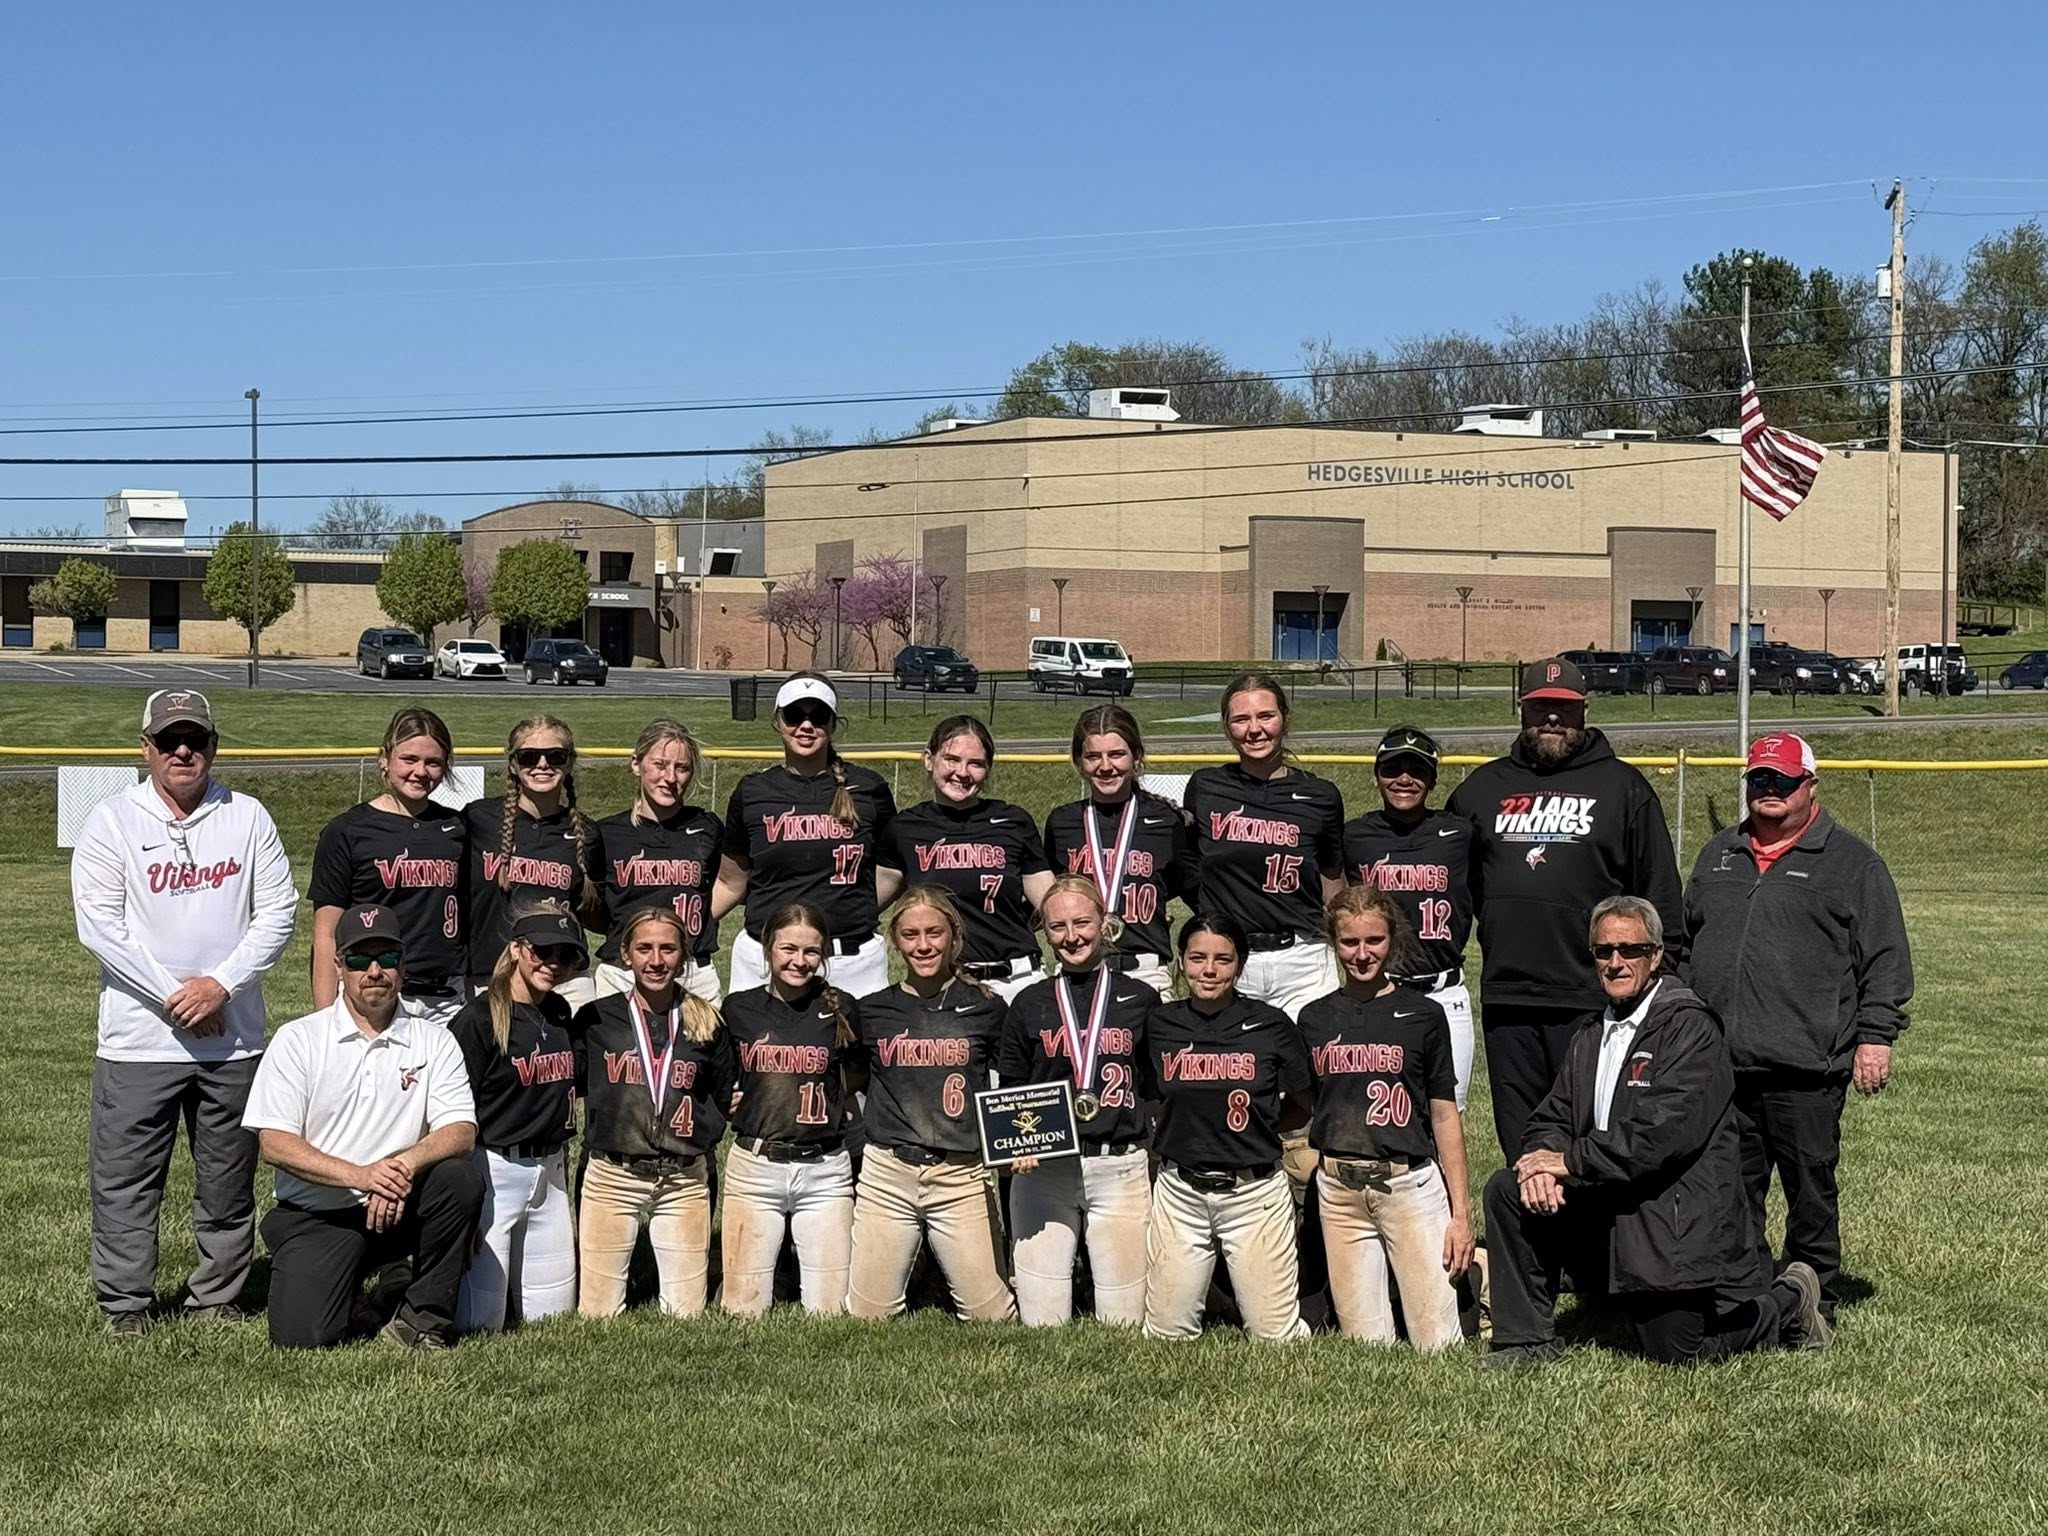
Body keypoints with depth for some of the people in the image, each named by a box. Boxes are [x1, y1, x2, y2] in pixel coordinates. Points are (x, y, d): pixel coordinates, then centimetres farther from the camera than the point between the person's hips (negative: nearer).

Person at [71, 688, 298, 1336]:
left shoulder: (248, 818, 6)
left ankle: (215, 1299, 21)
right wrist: (174, 995, -13)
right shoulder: (111, 821, 0)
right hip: (138, 1038, -2)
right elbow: (98, 924, -7)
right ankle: (125, 1304, 12)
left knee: (228, 1179, 8)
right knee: (124, 1178, 0)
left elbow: (278, 912, 3)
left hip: (234, 1038, 2)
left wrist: (220, 984, -10)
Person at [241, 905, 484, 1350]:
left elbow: (461, 1131, -6)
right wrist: (360, 1175, -23)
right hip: (315, 1214, -1)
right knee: (301, 1336, -21)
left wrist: (406, 1164, -27)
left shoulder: (433, 1042, 5)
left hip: (399, 1210, 1)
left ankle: (423, 1317, -10)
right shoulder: (298, 1039, 0)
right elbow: (274, 1143, -9)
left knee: (462, 1178, -29)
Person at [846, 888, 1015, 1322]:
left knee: (991, 1318, -2)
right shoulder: (871, 1011, 6)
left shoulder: (985, 1008, 4)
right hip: (886, 1176, 1)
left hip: (963, 1178, -1)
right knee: (867, 1318, 3)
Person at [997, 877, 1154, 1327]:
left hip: (1121, 1168, -1)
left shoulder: (1141, 1000, 7)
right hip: (1042, 1169, 1)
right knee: (1041, 1323, 0)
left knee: (1123, 1323, -1)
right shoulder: (1030, 1004, 9)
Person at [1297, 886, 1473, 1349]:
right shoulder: (1314, 1020, 9)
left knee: (1437, 1346, -5)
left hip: (1412, 1184, -2)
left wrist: (1461, 1210, -1)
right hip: (1339, 1190, 3)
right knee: (1366, 1345, 2)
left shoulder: (1423, 1014, 2)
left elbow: (1444, 1116, 3)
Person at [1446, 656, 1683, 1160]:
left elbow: (1660, 893, 4)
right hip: (1506, 1002, 4)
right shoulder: (1482, 788, 15)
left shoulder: (1623, 787, 6)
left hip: (1593, 1002, -4)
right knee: (1520, 1151, 8)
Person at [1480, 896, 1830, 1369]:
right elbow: (1554, 1118, 10)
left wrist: (1571, 1161, -20)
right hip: (1605, 1209, 7)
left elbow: (1662, 1134, -23)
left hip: (1673, 1219, -7)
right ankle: (1529, 1339, 0)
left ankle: (1786, 1304, 23)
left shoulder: (1689, 1027, -13)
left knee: (1677, 1353, -5)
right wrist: (1545, 1159, -14)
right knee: (1507, 1190, -11)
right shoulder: (1591, 1035, 12)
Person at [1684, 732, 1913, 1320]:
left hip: (1805, 1070, -4)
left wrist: (1876, 1036, -9)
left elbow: (1885, 959, -2)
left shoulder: (1851, 862, 2)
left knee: (1810, 1190, 3)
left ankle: (1812, 1303, 14)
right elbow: (1683, 942, 24)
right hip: (1718, 1064, 5)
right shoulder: (1718, 855, 18)